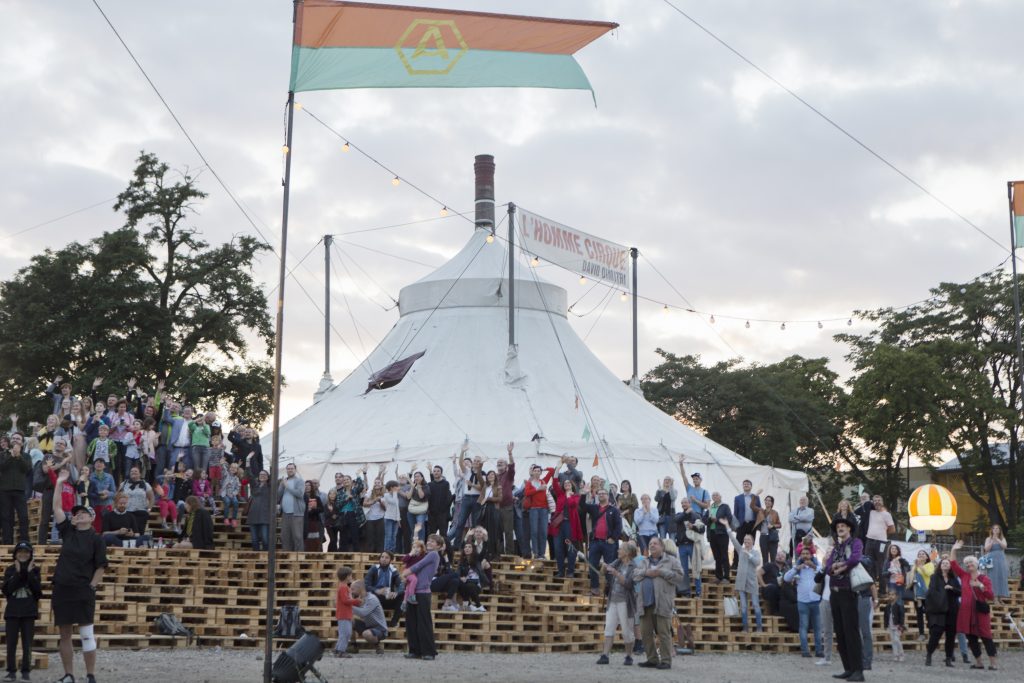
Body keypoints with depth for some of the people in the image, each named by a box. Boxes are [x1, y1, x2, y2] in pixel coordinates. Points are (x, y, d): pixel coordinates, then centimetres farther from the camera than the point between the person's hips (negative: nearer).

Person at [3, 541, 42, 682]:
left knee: (27, 644, 1)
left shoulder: (34, 570, 4)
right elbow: (6, 590, -8)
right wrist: (17, 573, -13)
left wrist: (30, 573, -13)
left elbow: (38, 590, -8)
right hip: (12, 611, 1)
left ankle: (26, 671, 7)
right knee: (11, 643, 1)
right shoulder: (10, 570, 5)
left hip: (29, 612, -1)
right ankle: (11, 671, 8)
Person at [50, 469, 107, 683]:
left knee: (86, 633, -5)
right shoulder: (68, 531, 9)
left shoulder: (96, 539, -2)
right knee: (64, 635, 8)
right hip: (61, 589, 5)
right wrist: (59, 483, 2)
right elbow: (56, 508, 6)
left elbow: (101, 566, -3)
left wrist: (92, 586, -9)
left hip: (83, 592, -5)